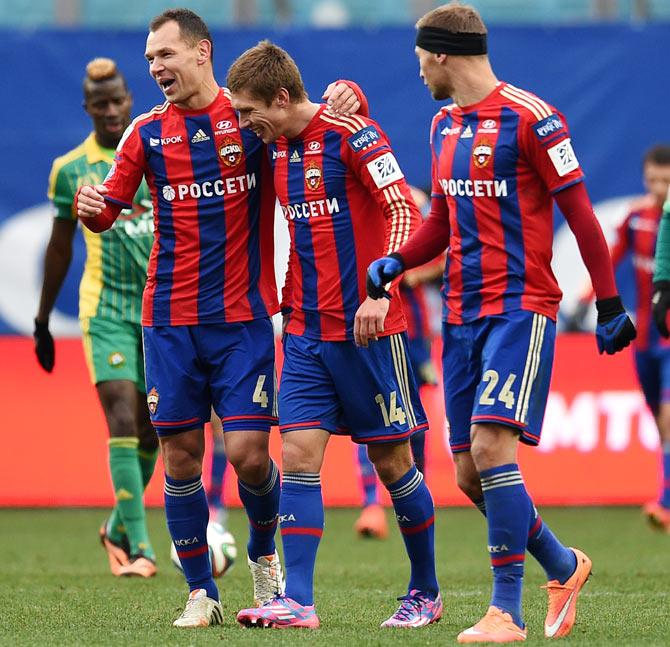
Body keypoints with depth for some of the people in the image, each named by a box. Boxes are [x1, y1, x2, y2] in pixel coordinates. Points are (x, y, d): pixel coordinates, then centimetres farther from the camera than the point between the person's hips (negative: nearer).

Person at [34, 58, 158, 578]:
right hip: (104, 307, -2)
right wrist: (42, 322, 17)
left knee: (149, 431, 5)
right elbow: (59, 248, 14)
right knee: (123, 419, -16)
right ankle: (139, 548, -16)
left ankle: (120, 528, 29)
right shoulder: (70, 169, 3)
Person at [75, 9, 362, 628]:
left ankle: (264, 555, 21)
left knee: (248, 452, -8)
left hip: (243, 317, -2)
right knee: (180, 456, 1)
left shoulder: (252, 117, 0)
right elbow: (107, 210, 8)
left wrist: (343, 97, -16)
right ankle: (201, 592, 13)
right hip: (170, 321, 2)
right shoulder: (148, 132, 7)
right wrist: (91, 206, -15)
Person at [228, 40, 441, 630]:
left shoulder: (351, 133, -12)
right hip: (306, 332, 6)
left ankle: (426, 592, 18)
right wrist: (290, 295, 15)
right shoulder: (276, 149, 11)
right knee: (298, 455, -6)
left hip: (368, 330, -6)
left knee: (392, 461, 3)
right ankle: (297, 601, -9)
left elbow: (404, 210, -17)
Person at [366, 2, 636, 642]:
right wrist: (392, 264, 4)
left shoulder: (529, 118, -10)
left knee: (491, 446, -19)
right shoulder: (444, 125, 14)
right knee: (468, 473, 5)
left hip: (521, 307, -8)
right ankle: (563, 567, 26)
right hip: (462, 313, 8)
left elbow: (578, 212, -7)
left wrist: (609, 306, -7)